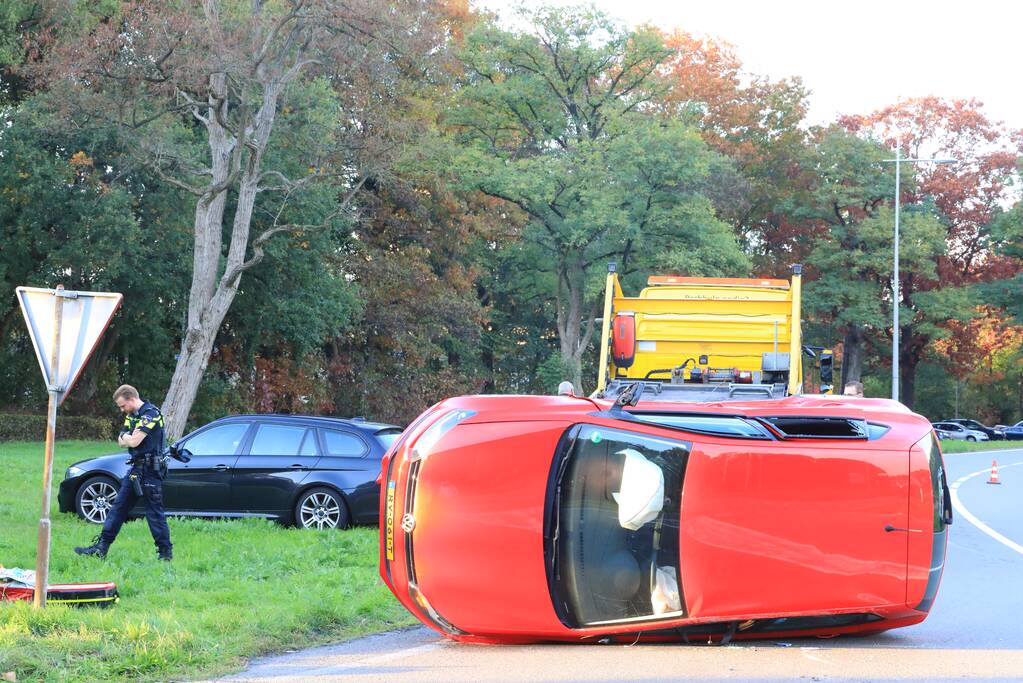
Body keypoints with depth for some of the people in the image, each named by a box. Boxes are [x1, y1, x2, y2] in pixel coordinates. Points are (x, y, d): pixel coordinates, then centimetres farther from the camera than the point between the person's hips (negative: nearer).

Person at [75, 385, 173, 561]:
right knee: (118, 507, 9)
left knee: (155, 512, -5)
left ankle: (165, 552, 2)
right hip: (136, 468, 9)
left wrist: (126, 437, 0)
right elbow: (121, 441, 12)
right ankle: (101, 547, 12)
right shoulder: (131, 416, 14)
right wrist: (129, 437, -10)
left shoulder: (150, 413, -16)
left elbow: (134, 441, -22)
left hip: (151, 470, -9)